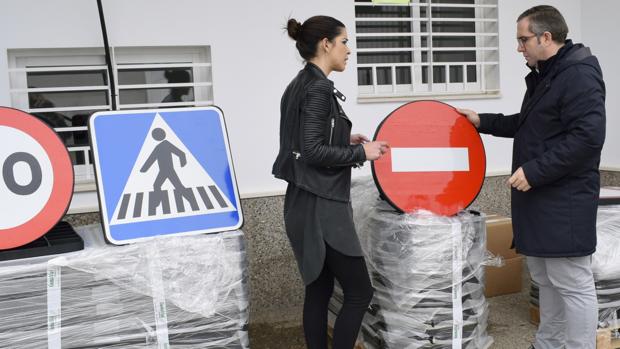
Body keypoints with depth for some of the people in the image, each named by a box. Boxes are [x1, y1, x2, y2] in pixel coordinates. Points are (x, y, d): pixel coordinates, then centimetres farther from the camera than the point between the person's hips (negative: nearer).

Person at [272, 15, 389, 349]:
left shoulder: (300, 84, 12)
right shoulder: (318, 88, -16)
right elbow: (312, 151, -22)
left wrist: (345, 140, 12)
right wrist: (360, 152, -12)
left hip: (307, 203, 10)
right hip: (321, 207, -10)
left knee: (319, 289, 14)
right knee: (359, 291, 0)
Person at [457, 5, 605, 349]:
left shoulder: (579, 74, -15)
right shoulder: (544, 75, 17)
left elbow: (587, 137, -24)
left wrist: (533, 171, -22)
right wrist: (483, 121, 21)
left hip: (564, 201, -10)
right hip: (540, 197, 10)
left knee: (573, 285, -2)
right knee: (546, 280, 18)